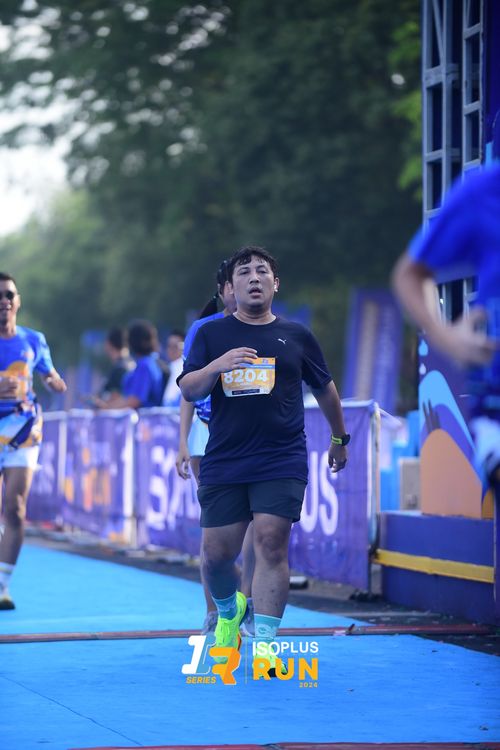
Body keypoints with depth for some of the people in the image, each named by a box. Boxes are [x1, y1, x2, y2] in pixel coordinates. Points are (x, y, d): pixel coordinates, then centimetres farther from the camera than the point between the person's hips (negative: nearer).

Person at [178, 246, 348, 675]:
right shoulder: (212, 335, 7)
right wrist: (217, 366, -19)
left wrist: (339, 439, 29)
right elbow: (188, 390, 0)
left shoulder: (296, 336, 9)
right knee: (216, 552, 1)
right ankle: (229, 612, 33)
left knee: (272, 544, -13)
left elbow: (325, 389, 22)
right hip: (223, 462, 1)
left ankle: (265, 644, -10)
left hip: (282, 462, -1)